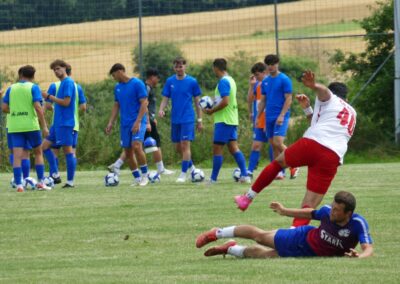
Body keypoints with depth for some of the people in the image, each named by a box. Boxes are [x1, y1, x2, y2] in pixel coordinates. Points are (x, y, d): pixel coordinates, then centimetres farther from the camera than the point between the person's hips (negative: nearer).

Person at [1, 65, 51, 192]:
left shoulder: (11, 88, 8)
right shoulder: (33, 88, -1)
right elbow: (37, 107, -11)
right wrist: (44, 126, -9)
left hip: (14, 127, 2)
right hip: (31, 125, -2)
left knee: (17, 155, -1)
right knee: (38, 153, 13)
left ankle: (18, 185, -10)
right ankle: (41, 182, 11)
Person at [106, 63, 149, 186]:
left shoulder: (137, 84, -9)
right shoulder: (118, 87, 12)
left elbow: (144, 103, -12)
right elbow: (116, 106, 19)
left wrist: (138, 122, -19)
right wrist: (111, 123, 10)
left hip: (137, 122, -7)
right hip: (125, 124, 7)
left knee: (136, 146, -22)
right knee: (128, 152, 3)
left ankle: (144, 175, -9)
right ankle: (137, 178, 13)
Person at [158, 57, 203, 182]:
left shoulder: (192, 82, -3)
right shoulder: (170, 81, 5)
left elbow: (197, 101, 3)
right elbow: (165, 99, 6)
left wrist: (200, 120, 3)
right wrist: (161, 109, -15)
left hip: (188, 118, -4)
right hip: (175, 119, 4)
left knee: (185, 144, -11)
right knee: (178, 147, 10)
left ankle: (183, 174, -5)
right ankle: (190, 166, 32)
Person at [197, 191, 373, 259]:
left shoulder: (358, 224, -34)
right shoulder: (327, 211, -23)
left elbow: (368, 248, -40)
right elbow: (311, 213, -1)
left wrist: (359, 257, -64)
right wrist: (284, 211, 12)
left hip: (311, 254, 0)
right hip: (304, 238, 0)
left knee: (264, 255, 13)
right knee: (259, 236, 12)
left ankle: (231, 249, 42)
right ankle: (217, 234, 38)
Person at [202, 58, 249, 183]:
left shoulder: (223, 82, -15)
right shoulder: (230, 80, 14)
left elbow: (225, 102, -23)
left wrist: (211, 111, -12)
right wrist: (213, 105, 16)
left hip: (223, 121, -9)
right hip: (232, 120, 9)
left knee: (217, 148, -5)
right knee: (233, 147, 7)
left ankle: (213, 179, -3)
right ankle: (245, 175, 0)